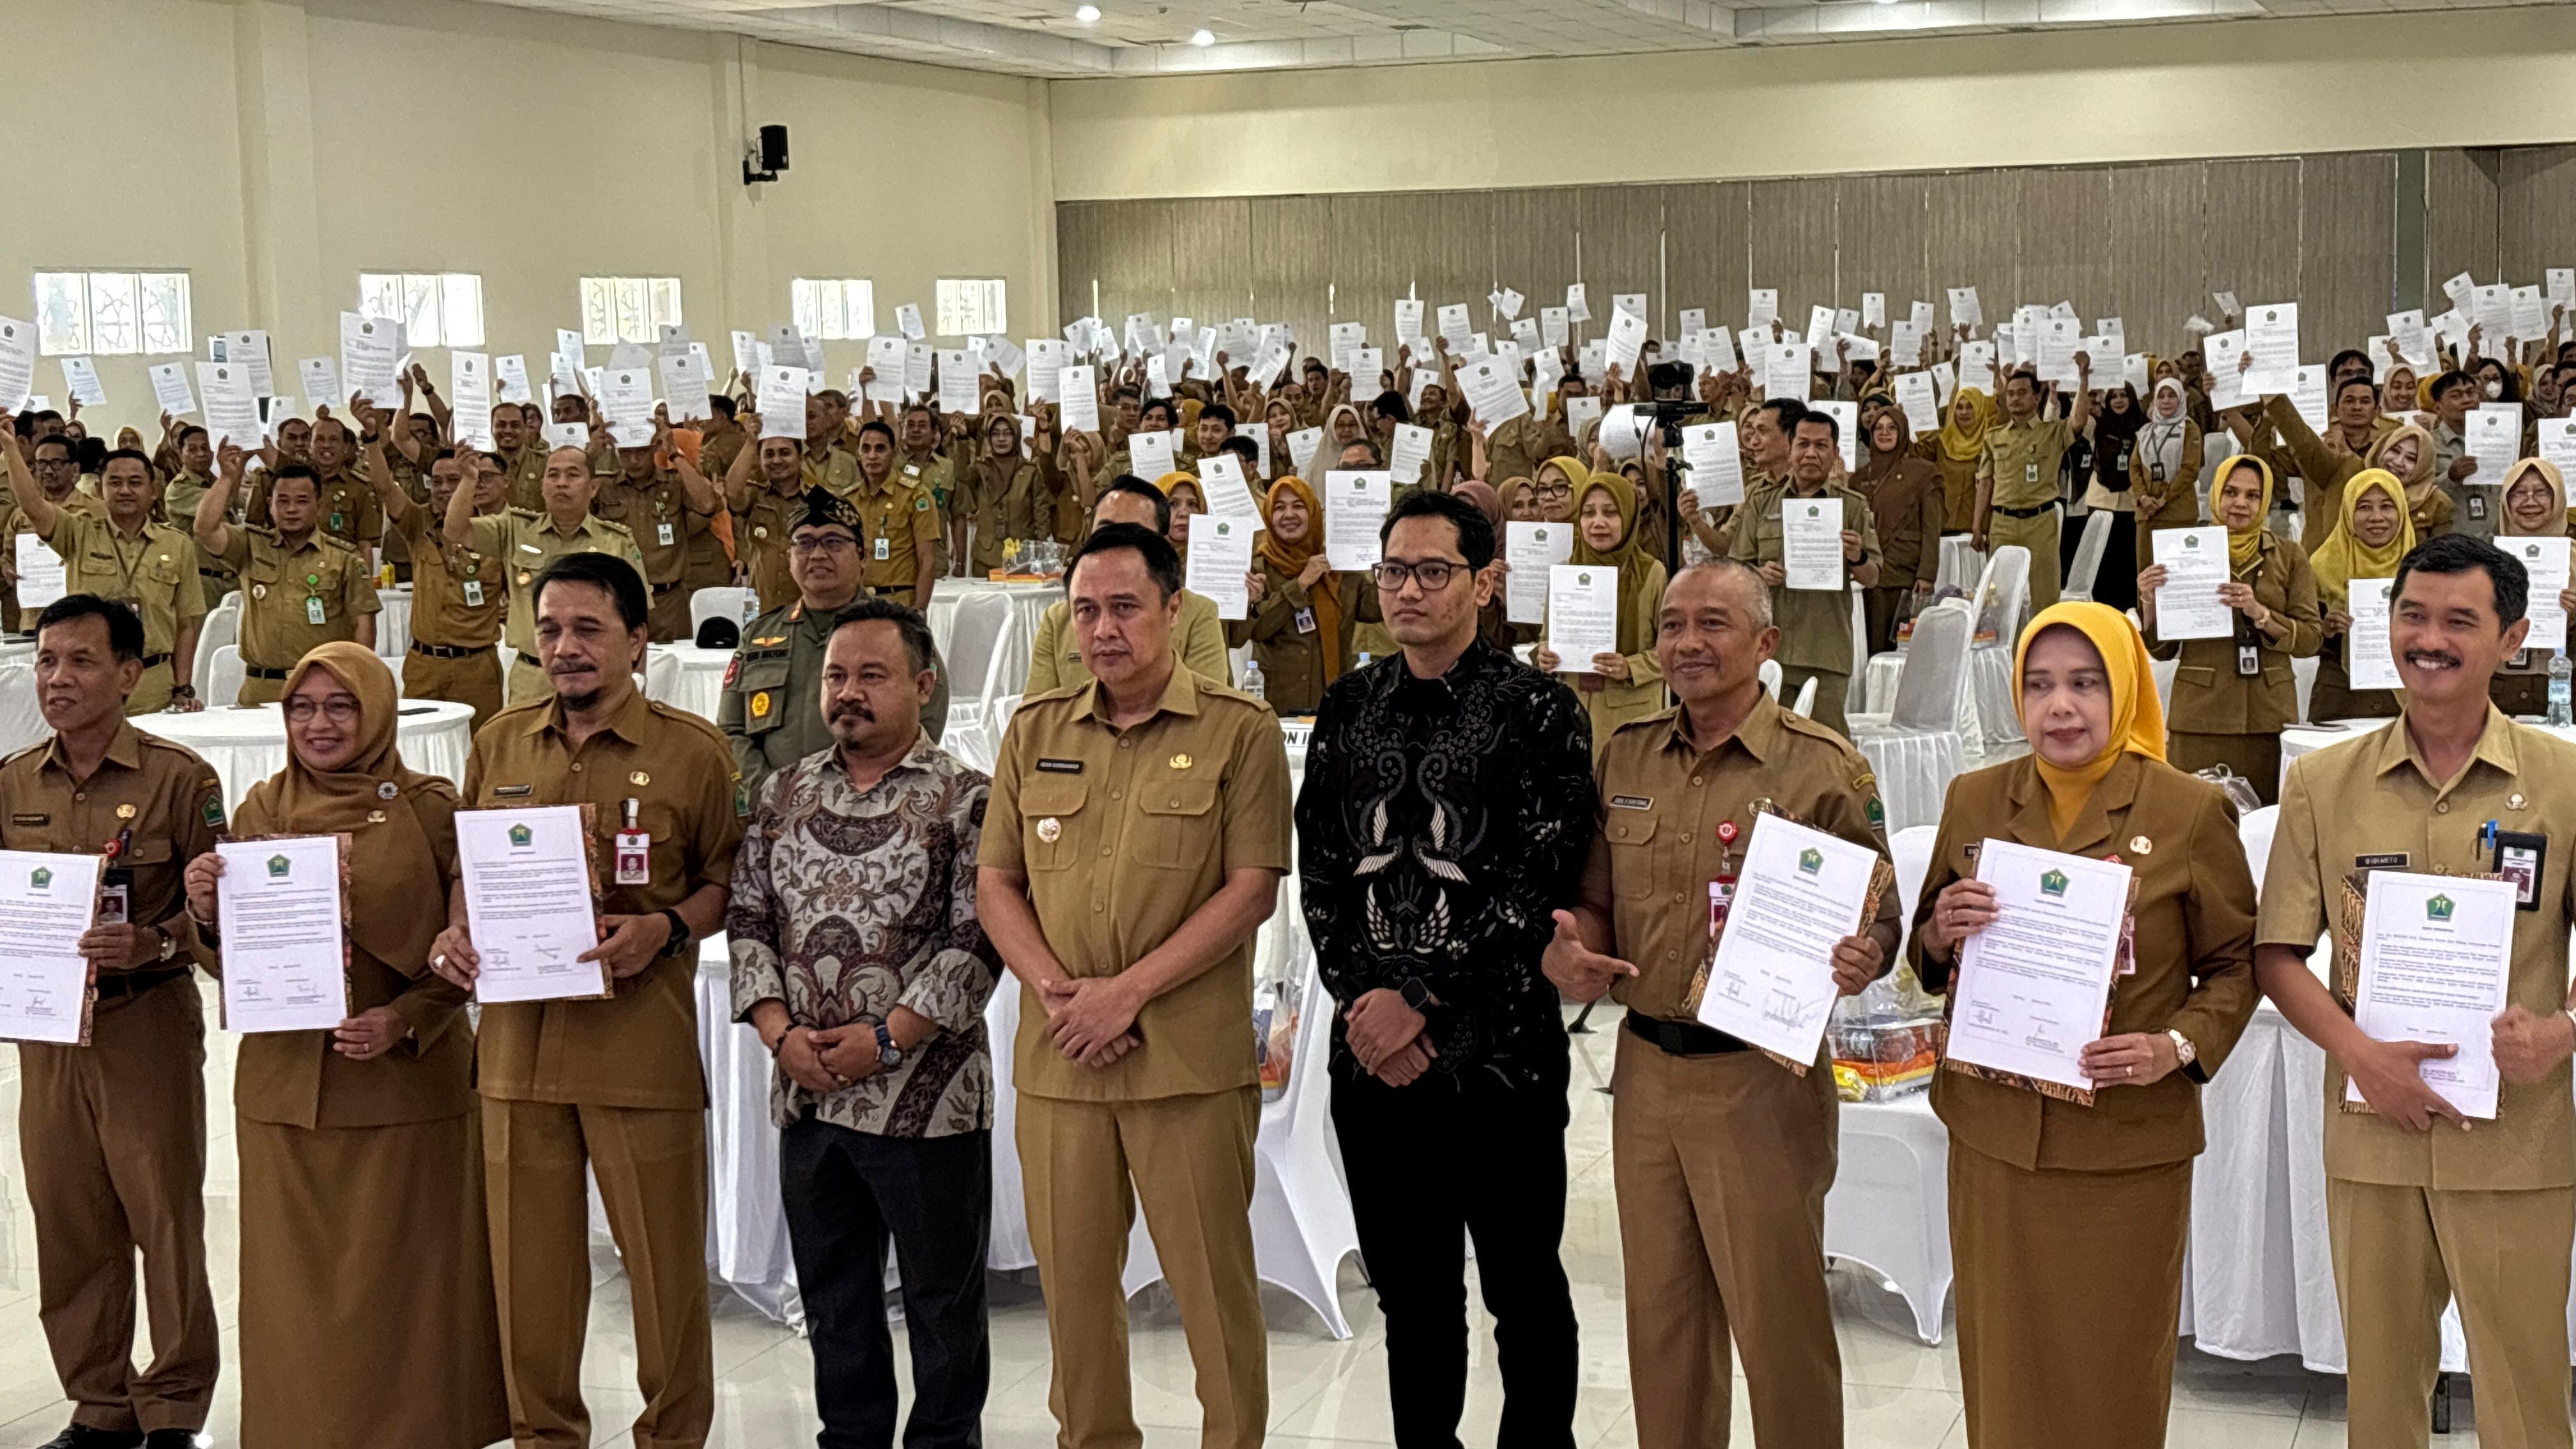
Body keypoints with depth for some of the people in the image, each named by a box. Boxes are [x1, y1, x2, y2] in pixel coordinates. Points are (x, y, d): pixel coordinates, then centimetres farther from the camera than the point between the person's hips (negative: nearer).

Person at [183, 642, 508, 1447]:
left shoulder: (429, 810, -2)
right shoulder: (262, 811, 7)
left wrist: (405, 1020, -17)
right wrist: (206, 911, -10)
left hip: (406, 1081, -3)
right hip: (284, 1083, 3)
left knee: (403, 1278, 2)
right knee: (297, 1283, 7)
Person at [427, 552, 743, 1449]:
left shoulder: (691, 751, -1)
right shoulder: (499, 744, 11)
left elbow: (729, 881, 3)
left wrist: (666, 930, -14)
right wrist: (456, 933, 2)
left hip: (641, 1043, -4)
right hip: (517, 1041, 4)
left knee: (664, 1261, 3)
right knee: (527, 1265, 10)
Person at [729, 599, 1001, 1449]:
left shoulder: (964, 799, -6)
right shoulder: (785, 794, 9)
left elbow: (976, 942, -12)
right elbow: (748, 918, 8)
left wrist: (884, 1039, -16)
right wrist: (781, 1032, -5)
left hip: (925, 1094, -5)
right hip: (806, 1092, 5)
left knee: (943, 1297, 7)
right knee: (831, 1293, 15)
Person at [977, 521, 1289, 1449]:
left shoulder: (1240, 731, -2)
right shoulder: (1035, 730, 11)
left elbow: (1252, 887, -8)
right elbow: (996, 883, 10)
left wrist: (1128, 991, -13)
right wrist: (1056, 990, -7)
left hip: (1191, 1058, -4)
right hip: (1057, 1059, 4)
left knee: (1214, 1278, 1)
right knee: (1072, 1277, 11)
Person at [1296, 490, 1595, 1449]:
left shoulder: (1538, 710, -5)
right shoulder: (1348, 708, 9)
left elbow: (1538, 882, -12)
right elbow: (1317, 869, 8)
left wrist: (1421, 1000, -14)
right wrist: (1364, 999, -6)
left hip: (1498, 1047, -4)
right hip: (1373, 1051, 4)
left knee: (1523, 1289, 7)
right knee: (1410, 1290, 14)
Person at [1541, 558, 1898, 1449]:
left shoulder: (1824, 767, -8)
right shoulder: (1626, 757, 8)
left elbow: (1879, 913, -5)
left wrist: (1863, 958, -27)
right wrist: (1572, 949, -6)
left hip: (1760, 1078, -5)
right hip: (1646, 1069, 5)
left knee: (1778, 1320, 2)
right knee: (1661, 1316, 15)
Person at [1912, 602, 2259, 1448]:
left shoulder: (2191, 813, -5)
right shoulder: (1974, 802, 5)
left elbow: (2238, 964, 1)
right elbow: (1926, 958, 15)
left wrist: (2179, 1047, -16)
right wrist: (1942, 934, -9)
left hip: (2128, 1150, -3)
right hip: (1993, 1137, 3)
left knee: (2114, 1379, 6)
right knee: (2003, 1373, 11)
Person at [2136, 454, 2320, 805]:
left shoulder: (2288, 557, 9)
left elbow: (2312, 638, 0)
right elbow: (2163, 650, 8)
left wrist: (2259, 614, -15)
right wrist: (2150, 603, -10)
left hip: (2267, 715, 1)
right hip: (2199, 714, -1)